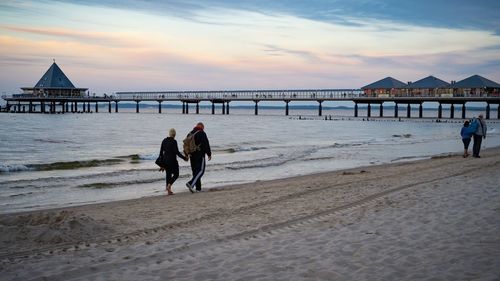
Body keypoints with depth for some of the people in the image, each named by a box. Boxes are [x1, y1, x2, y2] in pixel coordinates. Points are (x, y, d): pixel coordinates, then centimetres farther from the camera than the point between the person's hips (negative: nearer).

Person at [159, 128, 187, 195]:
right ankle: (169, 185, -14)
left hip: (165, 160, 6)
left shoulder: (164, 141, 6)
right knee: (176, 174, 7)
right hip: (172, 160, -6)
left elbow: (161, 151, 9)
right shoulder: (174, 141, -14)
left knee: (168, 174, 12)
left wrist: (162, 161, 17)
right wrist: (184, 158, -6)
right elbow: (177, 152, -17)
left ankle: (169, 191, 11)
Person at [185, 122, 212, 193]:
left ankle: (198, 188, 13)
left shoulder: (190, 134, 13)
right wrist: (209, 154, -3)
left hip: (192, 155, 7)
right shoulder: (202, 133, -8)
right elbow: (206, 145, -11)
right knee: (200, 170, -6)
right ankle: (191, 183, -23)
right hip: (200, 155, -7)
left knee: (195, 171, 12)